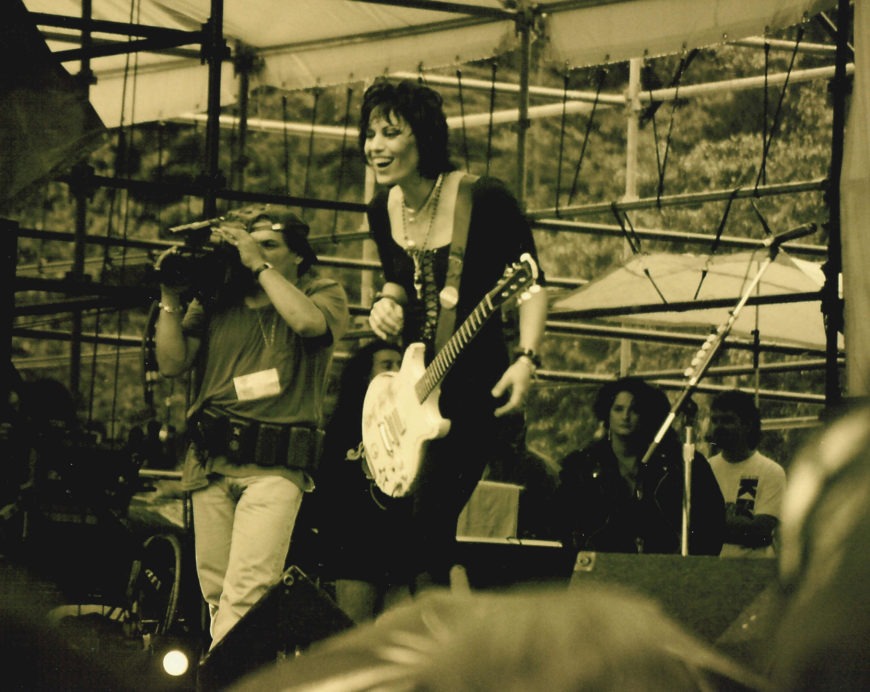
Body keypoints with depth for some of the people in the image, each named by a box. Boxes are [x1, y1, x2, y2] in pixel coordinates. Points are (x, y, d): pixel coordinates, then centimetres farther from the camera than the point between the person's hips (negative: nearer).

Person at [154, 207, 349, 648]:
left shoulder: (324, 294, 7)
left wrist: (260, 266, -10)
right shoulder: (216, 301, 14)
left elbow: (308, 321, -17)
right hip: (209, 463, 4)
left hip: (274, 466, -4)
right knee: (217, 593, 6)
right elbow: (172, 363, 10)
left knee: (246, 592, -19)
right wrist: (171, 298, 2)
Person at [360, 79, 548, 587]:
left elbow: (531, 281, -9)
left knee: (429, 522, -16)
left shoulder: (485, 200, -14)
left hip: (474, 383, -7)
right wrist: (389, 302, 1)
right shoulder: (383, 211, 7)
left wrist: (527, 358, -22)